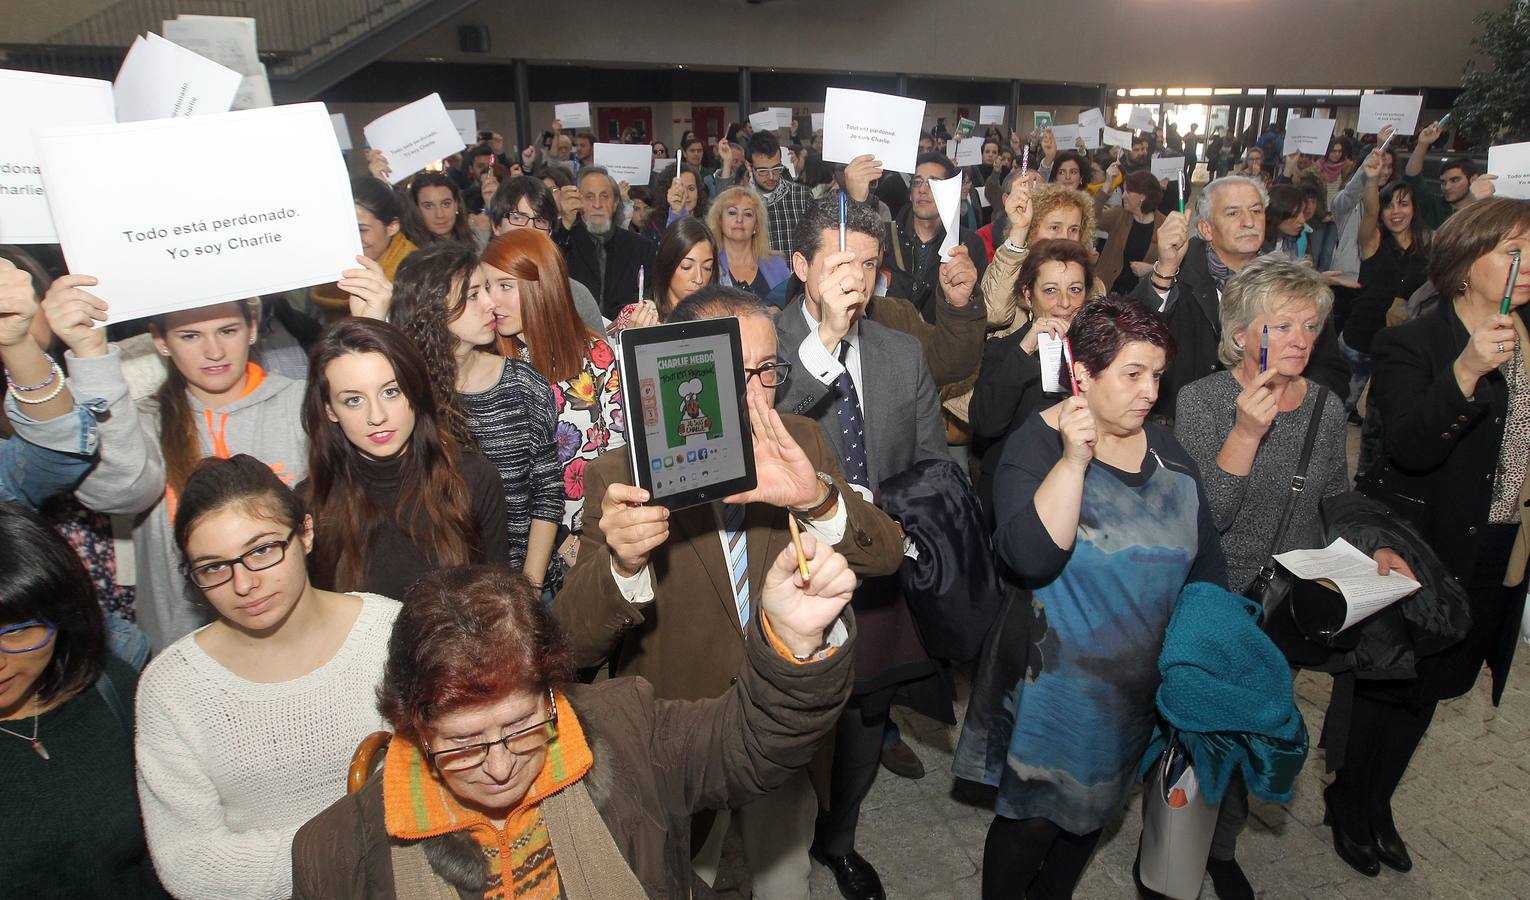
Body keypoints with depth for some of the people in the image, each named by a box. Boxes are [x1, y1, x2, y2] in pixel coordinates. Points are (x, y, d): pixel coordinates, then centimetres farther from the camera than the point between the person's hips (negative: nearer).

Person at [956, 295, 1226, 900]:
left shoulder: (1168, 452, 2)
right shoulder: (1036, 445, -14)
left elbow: (1205, 564, 9)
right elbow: (1032, 558, -30)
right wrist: (1073, 459, -33)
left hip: (1140, 686, 5)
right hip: (1055, 684, -5)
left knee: (1093, 811, 22)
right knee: (1032, 820, 8)